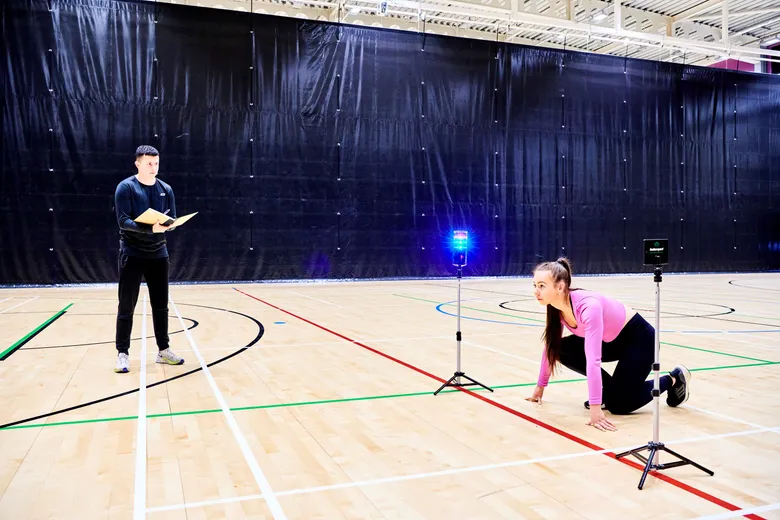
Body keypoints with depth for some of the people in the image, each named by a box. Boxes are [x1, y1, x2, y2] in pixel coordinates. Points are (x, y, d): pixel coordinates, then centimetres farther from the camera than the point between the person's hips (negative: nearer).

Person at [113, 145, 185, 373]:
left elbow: (173, 220, 7)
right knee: (126, 307, 1)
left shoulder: (166, 189, 7)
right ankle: (122, 354, 10)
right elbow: (123, 221, -15)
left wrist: (166, 224, -17)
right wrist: (150, 228, -30)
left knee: (161, 305, 10)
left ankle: (163, 350, 20)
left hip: (158, 254, 4)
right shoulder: (125, 187, -7)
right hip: (132, 254, -4)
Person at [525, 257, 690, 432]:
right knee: (562, 350, -13)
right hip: (612, 340, 7)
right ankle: (610, 388, 5)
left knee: (617, 404, -9)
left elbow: (593, 360, -43)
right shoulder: (555, 306, -14)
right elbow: (551, 346, 0)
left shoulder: (588, 307, -37)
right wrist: (540, 386, 4)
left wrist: (596, 410, -46)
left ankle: (673, 379, 13)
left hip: (638, 337, -7)